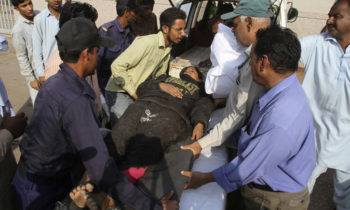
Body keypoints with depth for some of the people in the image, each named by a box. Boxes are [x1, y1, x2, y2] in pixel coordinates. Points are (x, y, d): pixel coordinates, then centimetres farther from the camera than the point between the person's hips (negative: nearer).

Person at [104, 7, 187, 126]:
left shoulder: (167, 49, 5)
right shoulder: (146, 42, -22)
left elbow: (159, 76, 13)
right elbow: (117, 66, -24)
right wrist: (134, 93, -19)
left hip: (139, 93, 8)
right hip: (119, 93, -7)